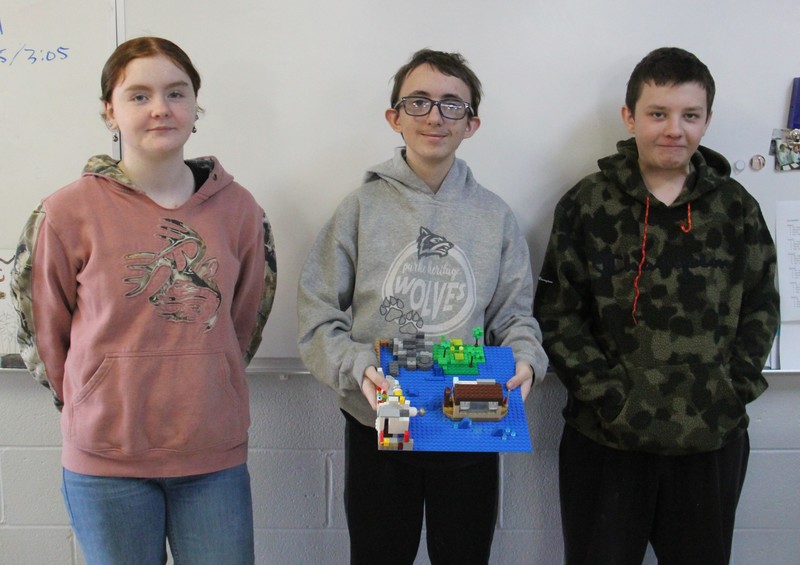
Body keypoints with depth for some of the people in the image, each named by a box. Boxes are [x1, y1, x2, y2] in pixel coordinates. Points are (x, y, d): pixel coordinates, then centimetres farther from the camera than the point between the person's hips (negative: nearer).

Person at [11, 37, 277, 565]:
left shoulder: (238, 209, 0)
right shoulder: (68, 213, -7)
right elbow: (43, 331, 3)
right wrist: (97, 406, 10)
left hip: (216, 454, 2)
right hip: (106, 461, -2)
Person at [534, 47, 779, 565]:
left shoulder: (736, 206, 3)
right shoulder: (588, 205, -4)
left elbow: (761, 307, 8)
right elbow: (558, 313, -5)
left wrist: (735, 391, -3)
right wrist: (607, 397, -12)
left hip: (713, 440, 2)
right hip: (606, 439, -2)